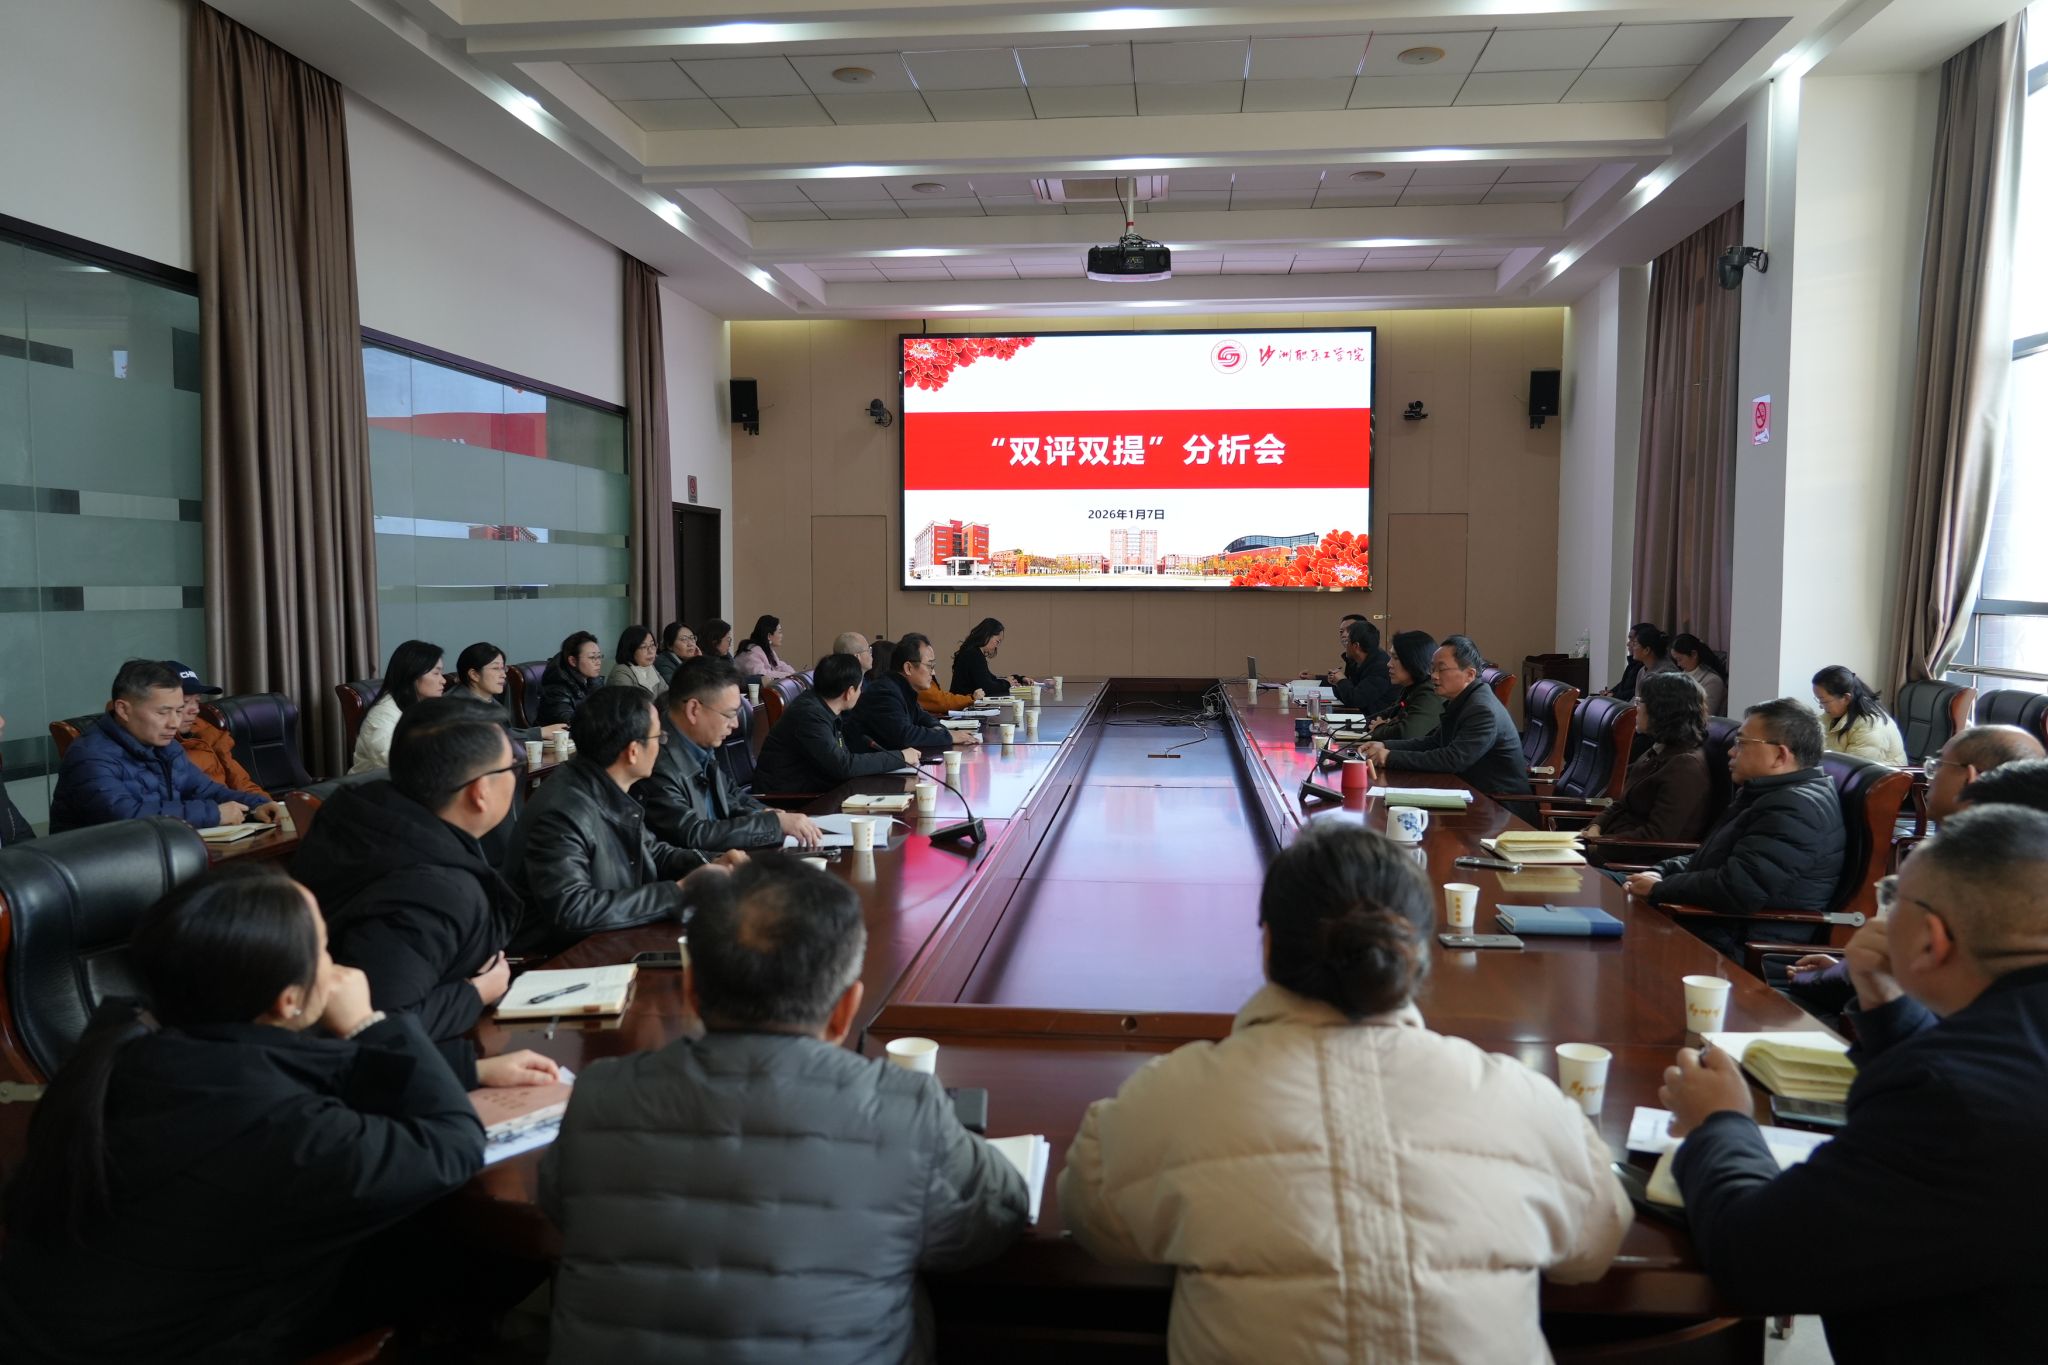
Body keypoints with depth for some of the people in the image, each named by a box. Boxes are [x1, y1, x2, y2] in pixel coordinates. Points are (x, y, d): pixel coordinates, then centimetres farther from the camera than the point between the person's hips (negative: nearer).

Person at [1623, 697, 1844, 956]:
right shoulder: (1773, 794, 17)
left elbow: (1736, 889, -28)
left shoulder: (1796, 809, -19)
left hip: (1742, 953, -10)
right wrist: (1660, 873, 6)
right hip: (1718, 930, 10)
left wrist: (1658, 889, -13)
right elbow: (1715, 859, 24)